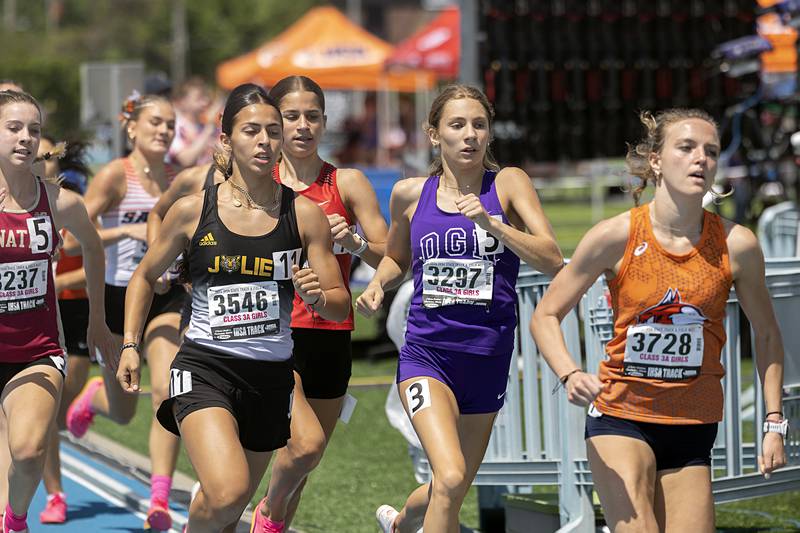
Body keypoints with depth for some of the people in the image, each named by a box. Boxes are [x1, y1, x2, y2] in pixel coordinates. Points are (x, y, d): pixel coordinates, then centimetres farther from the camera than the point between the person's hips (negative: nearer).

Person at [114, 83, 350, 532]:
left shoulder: (305, 214, 0)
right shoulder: (193, 210, -2)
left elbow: (340, 307, 3)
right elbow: (146, 276, 14)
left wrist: (316, 296, -18)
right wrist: (131, 345, 5)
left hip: (271, 376, 3)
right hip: (205, 366, -3)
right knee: (226, 495, -25)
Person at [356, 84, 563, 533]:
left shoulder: (508, 183, -3)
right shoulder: (410, 194, 2)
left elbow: (552, 260, -14)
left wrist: (491, 224, -25)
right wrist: (377, 286, 1)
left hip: (488, 359, 1)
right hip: (427, 352, -1)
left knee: (452, 493, 17)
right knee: (450, 479, -24)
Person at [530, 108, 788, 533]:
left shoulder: (736, 244, -5)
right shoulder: (615, 237, -10)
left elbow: (766, 334, 10)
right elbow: (545, 316, -3)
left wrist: (774, 424, 5)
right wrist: (569, 376, -21)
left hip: (693, 430, 3)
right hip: (620, 418, -3)